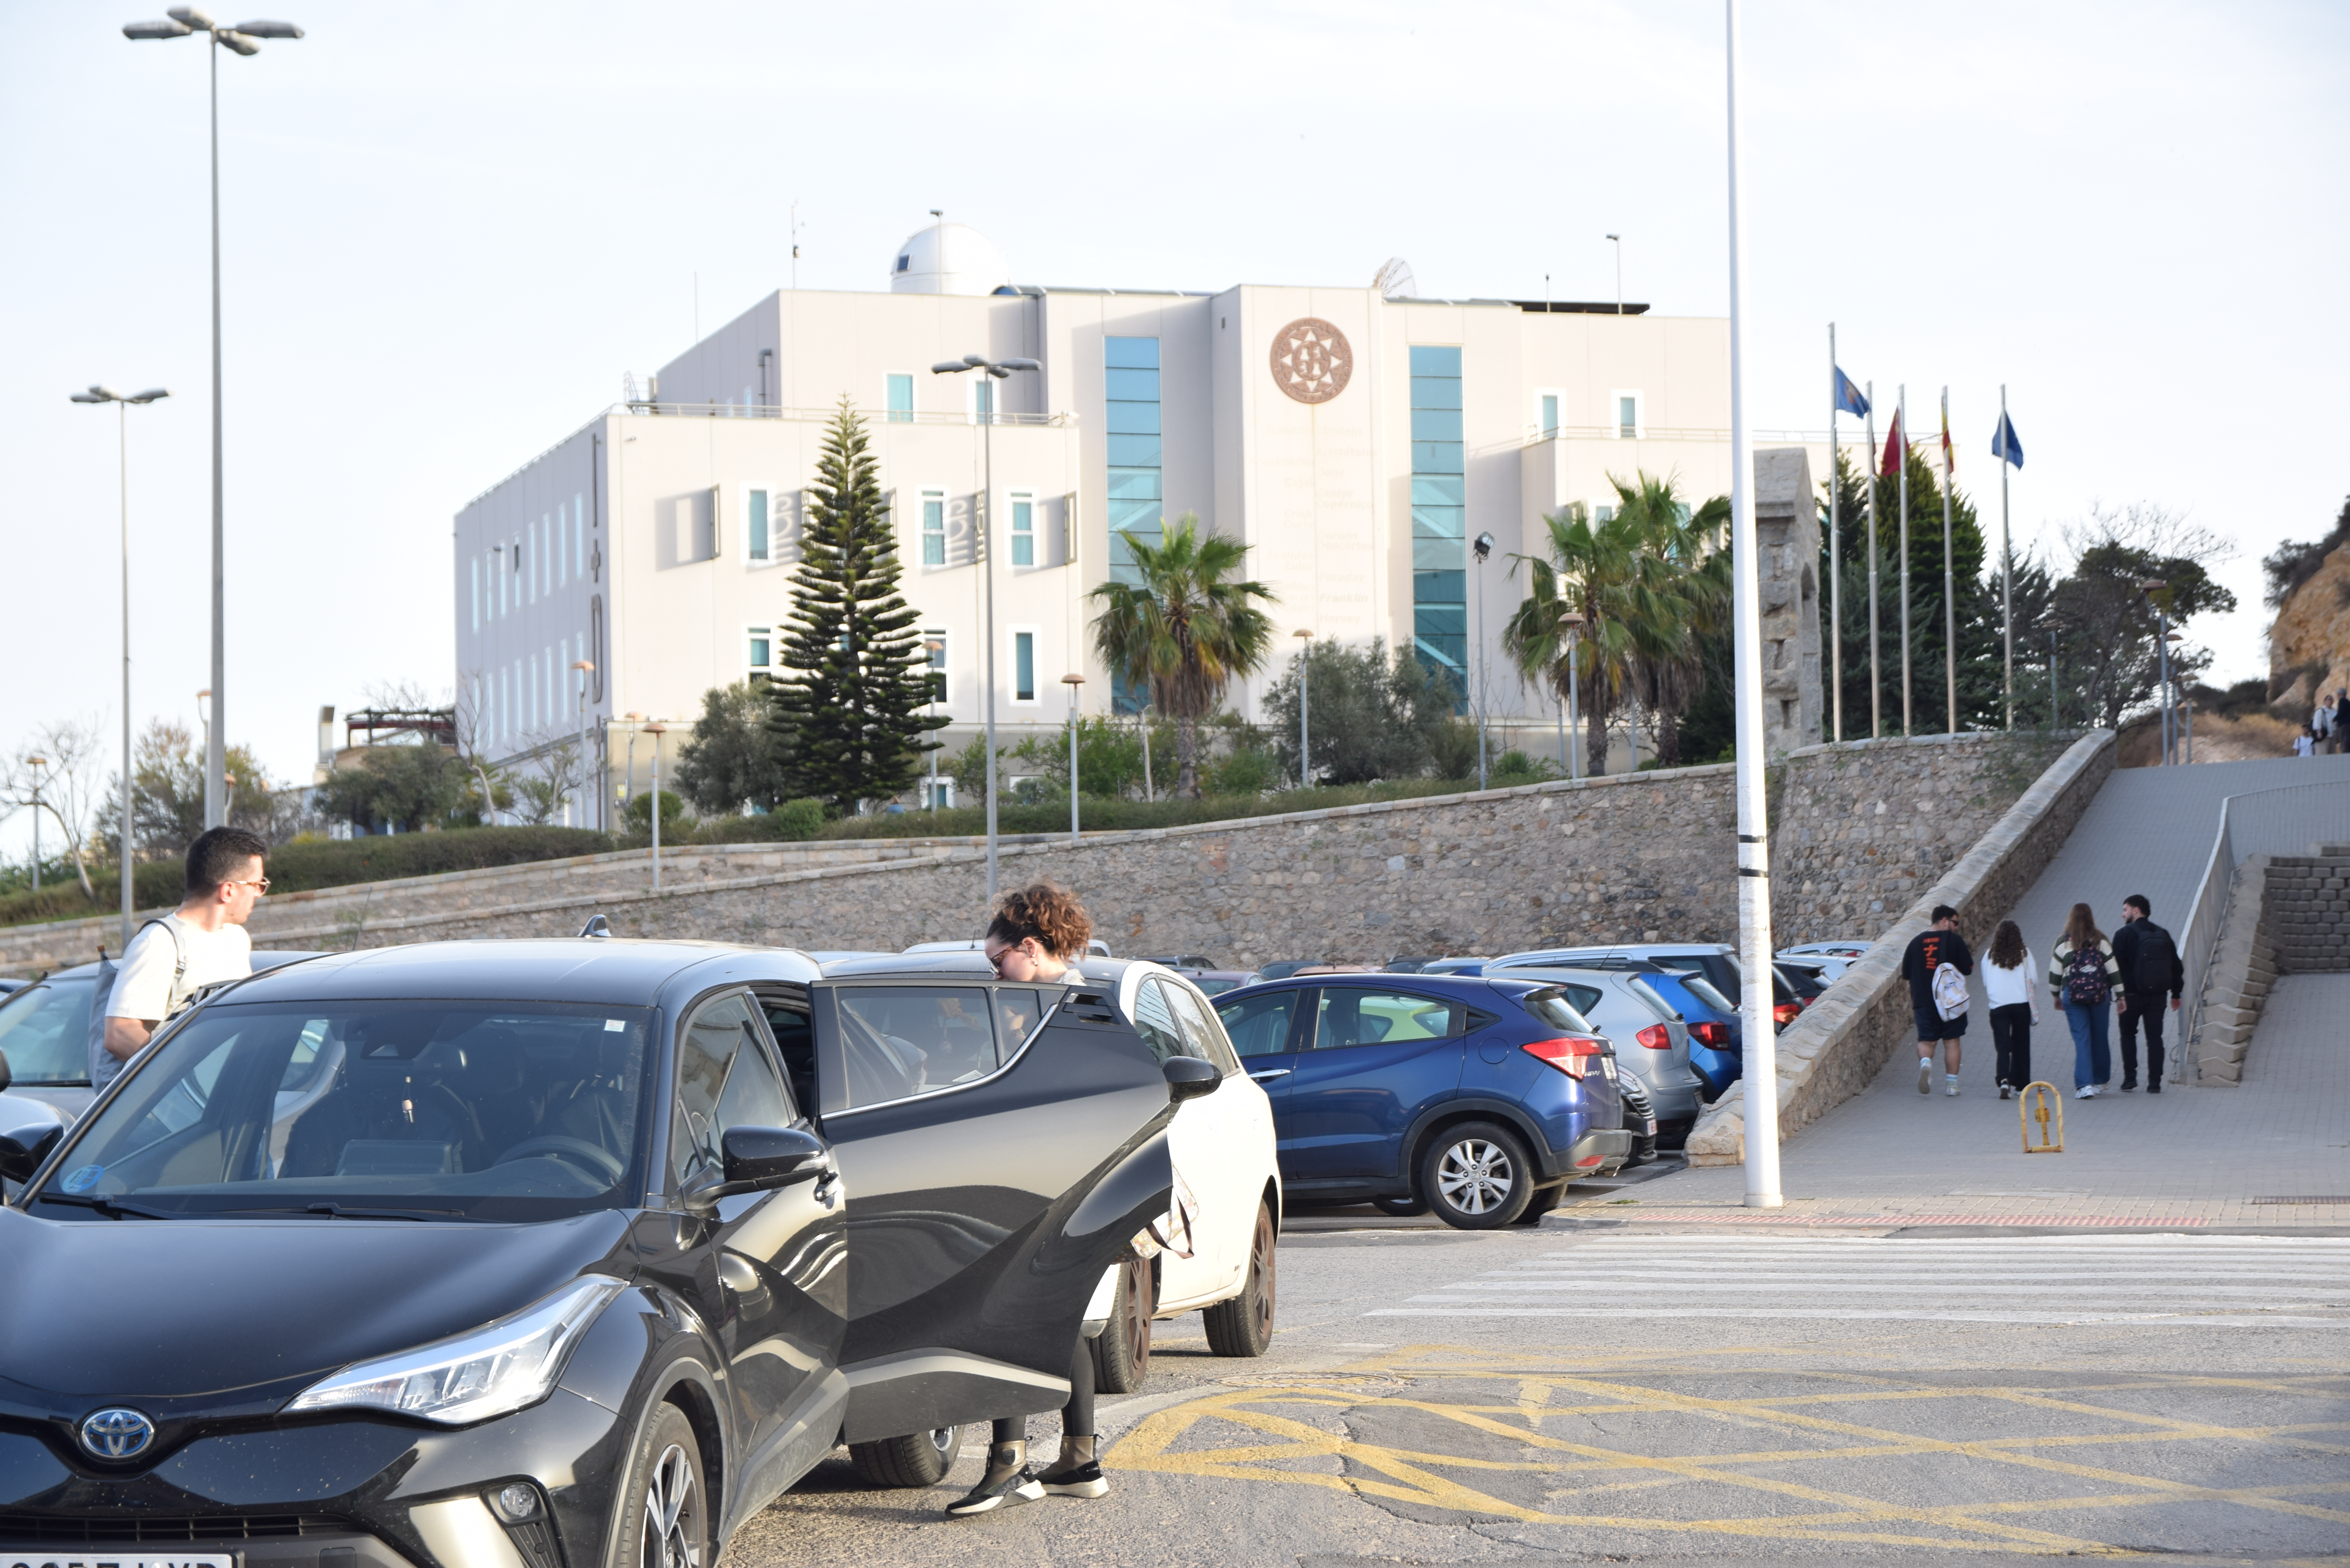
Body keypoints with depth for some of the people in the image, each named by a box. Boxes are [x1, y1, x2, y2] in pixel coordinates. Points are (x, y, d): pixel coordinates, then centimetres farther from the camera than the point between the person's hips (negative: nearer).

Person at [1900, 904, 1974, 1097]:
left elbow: (1906, 974, 7)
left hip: (1923, 1001, 2)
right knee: (1951, 1041, 8)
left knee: (1926, 1040, 8)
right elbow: (1967, 969, -4)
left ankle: (1925, 1062, -24)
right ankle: (1951, 1083, 7)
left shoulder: (1916, 942, 4)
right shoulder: (1954, 940, -6)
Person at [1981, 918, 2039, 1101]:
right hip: (2021, 1004, 0)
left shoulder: (1989, 956, 3)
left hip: (1998, 1006, 0)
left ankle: (2004, 1080, -23)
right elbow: (2033, 980, 0)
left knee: (2003, 1046, -1)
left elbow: (1985, 983, 8)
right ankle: (2020, 1084, 17)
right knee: (2021, 1045, 13)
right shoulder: (2024, 954, 0)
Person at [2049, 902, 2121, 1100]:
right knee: (2100, 1038, 14)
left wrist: (2056, 995, 16)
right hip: (2100, 995, 1)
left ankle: (2084, 1084, -12)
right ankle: (2100, 1080, 26)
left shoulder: (2064, 942, -1)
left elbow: (2055, 972, 3)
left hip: (2073, 995, -1)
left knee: (2081, 1039, -2)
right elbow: (2114, 970, 2)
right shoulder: (2101, 941, 1)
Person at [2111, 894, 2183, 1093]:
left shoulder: (2125, 934, -7)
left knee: (2128, 1034, 11)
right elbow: (2177, 965, 13)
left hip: (2133, 994, -4)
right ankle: (2155, 1083, 3)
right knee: (2155, 1037, 7)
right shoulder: (2163, 935, 10)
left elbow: (2116, 966, -13)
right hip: (2157, 994, 4)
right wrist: (2176, 994, 17)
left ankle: (2130, 1079, 3)